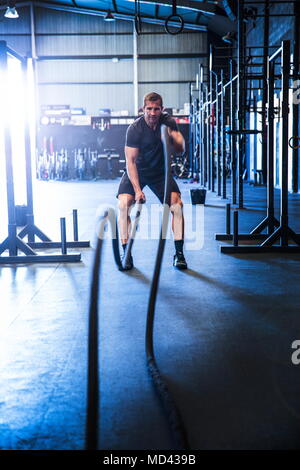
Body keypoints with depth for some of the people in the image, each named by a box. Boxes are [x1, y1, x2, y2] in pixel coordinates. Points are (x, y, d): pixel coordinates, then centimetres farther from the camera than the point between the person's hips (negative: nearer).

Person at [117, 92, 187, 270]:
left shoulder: (168, 122, -10)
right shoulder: (135, 129, -21)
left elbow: (181, 150, -14)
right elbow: (130, 161, -21)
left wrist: (172, 136, -37)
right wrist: (137, 190, -29)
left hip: (160, 171, 2)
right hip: (136, 171, -2)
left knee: (177, 205, -18)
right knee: (123, 204, -23)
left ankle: (179, 254, -7)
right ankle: (127, 254, -12)